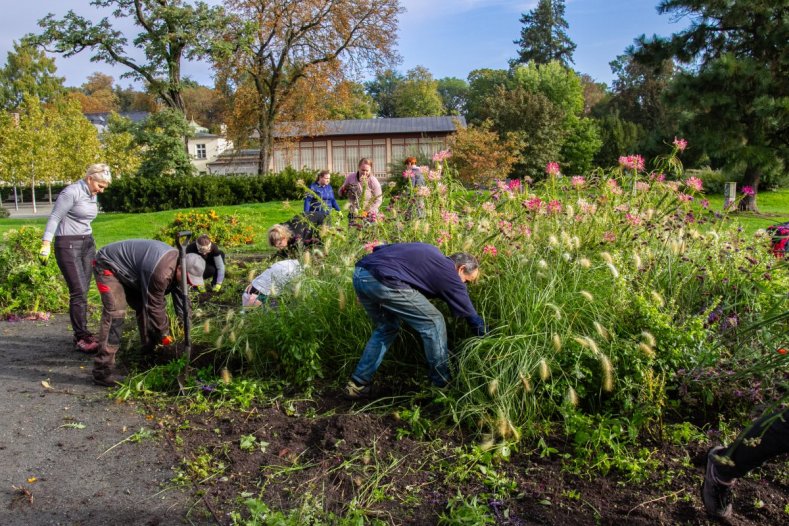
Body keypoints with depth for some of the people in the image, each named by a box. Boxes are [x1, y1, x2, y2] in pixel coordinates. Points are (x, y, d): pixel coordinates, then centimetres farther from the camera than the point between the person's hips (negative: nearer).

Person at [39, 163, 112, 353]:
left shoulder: (92, 195, 10)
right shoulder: (72, 192, -14)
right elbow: (54, 218, -14)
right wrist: (46, 244, -19)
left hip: (88, 243, 8)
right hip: (68, 245, -8)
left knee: (83, 291, 7)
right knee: (79, 292, -10)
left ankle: (81, 334, 14)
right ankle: (82, 339, -6)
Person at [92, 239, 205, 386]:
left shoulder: (177, 259, -7)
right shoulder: (161, 272, -37)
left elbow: (181, 297, 2)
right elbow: (155, 306, -24)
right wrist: (164, 333, -10)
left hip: (127, 269, 10)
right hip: (108, 266, -10)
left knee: (144, 306, 9)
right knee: (115, 312, -22)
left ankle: (149, 352, 24)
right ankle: (102, 371, -22)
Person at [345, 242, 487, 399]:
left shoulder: (432, 253, 29)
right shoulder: (449, 274, 8)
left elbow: (379, 249, 29)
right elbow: (470, 313, 16)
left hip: (359, 274, 9)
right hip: (382, 280, -9)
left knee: (387, 328, 27)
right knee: (433, 322, 6)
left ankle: (357, 385, 28)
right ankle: (443, 385, 18)